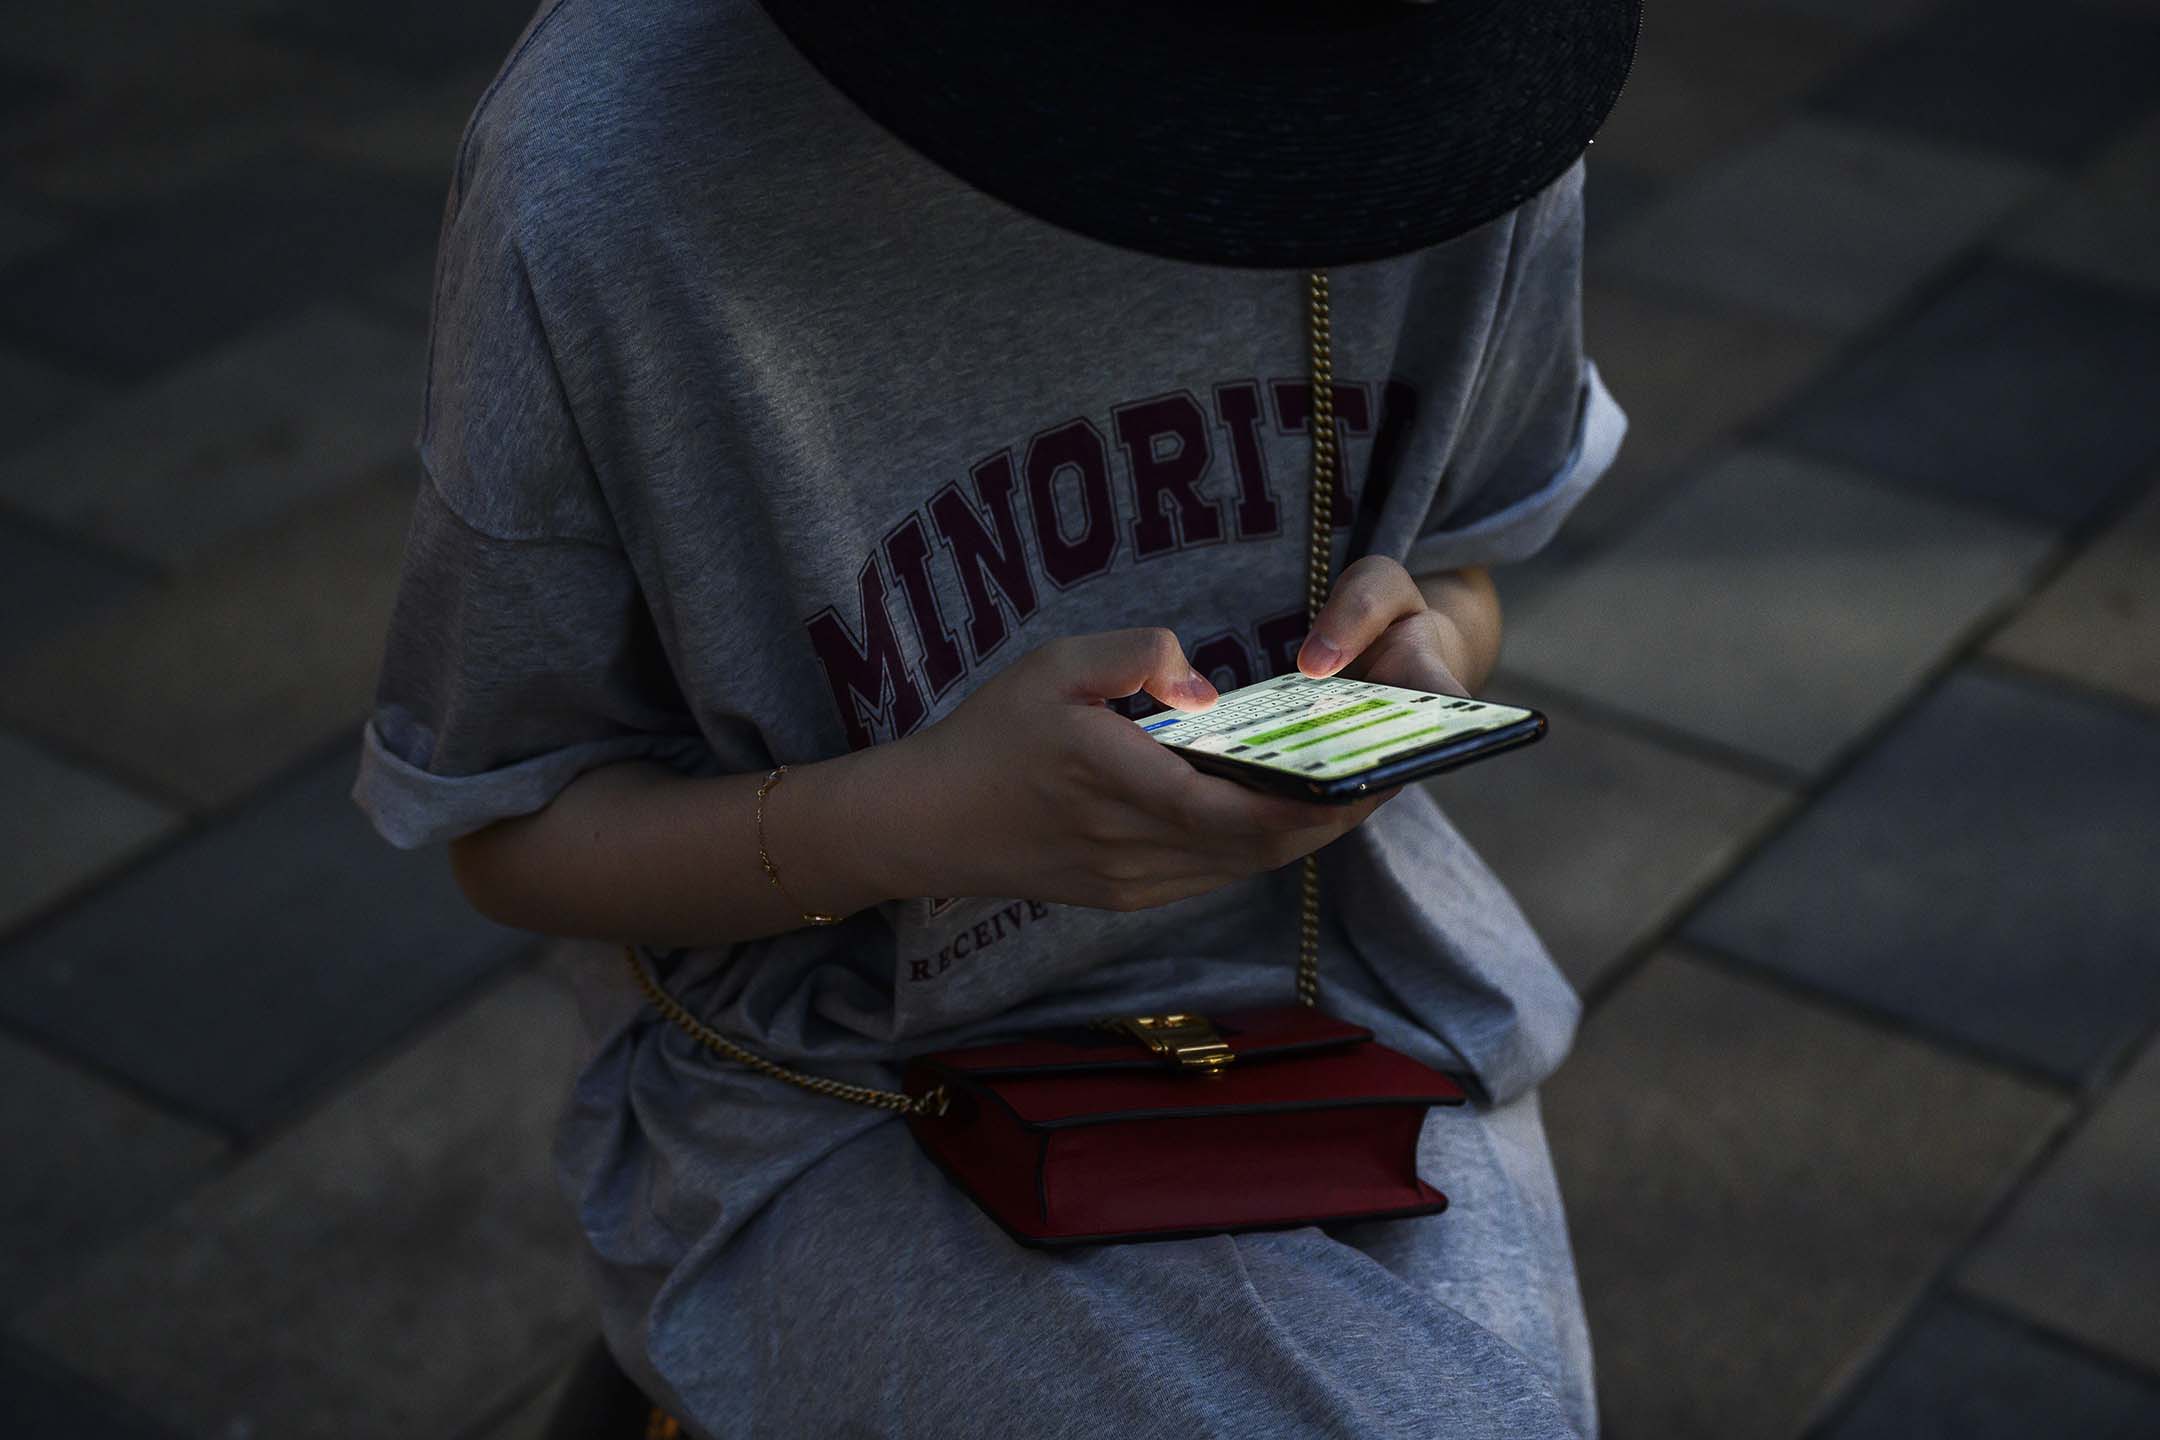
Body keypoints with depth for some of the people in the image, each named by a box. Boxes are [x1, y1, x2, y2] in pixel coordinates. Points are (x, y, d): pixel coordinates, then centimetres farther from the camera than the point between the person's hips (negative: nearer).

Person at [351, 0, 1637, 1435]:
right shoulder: (605, 174, -21)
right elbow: (512, 831, -9)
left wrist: (1423, 649, -16)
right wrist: (907, 822, -28)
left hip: (1348, 976, 4)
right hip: (858, 1086, -3)